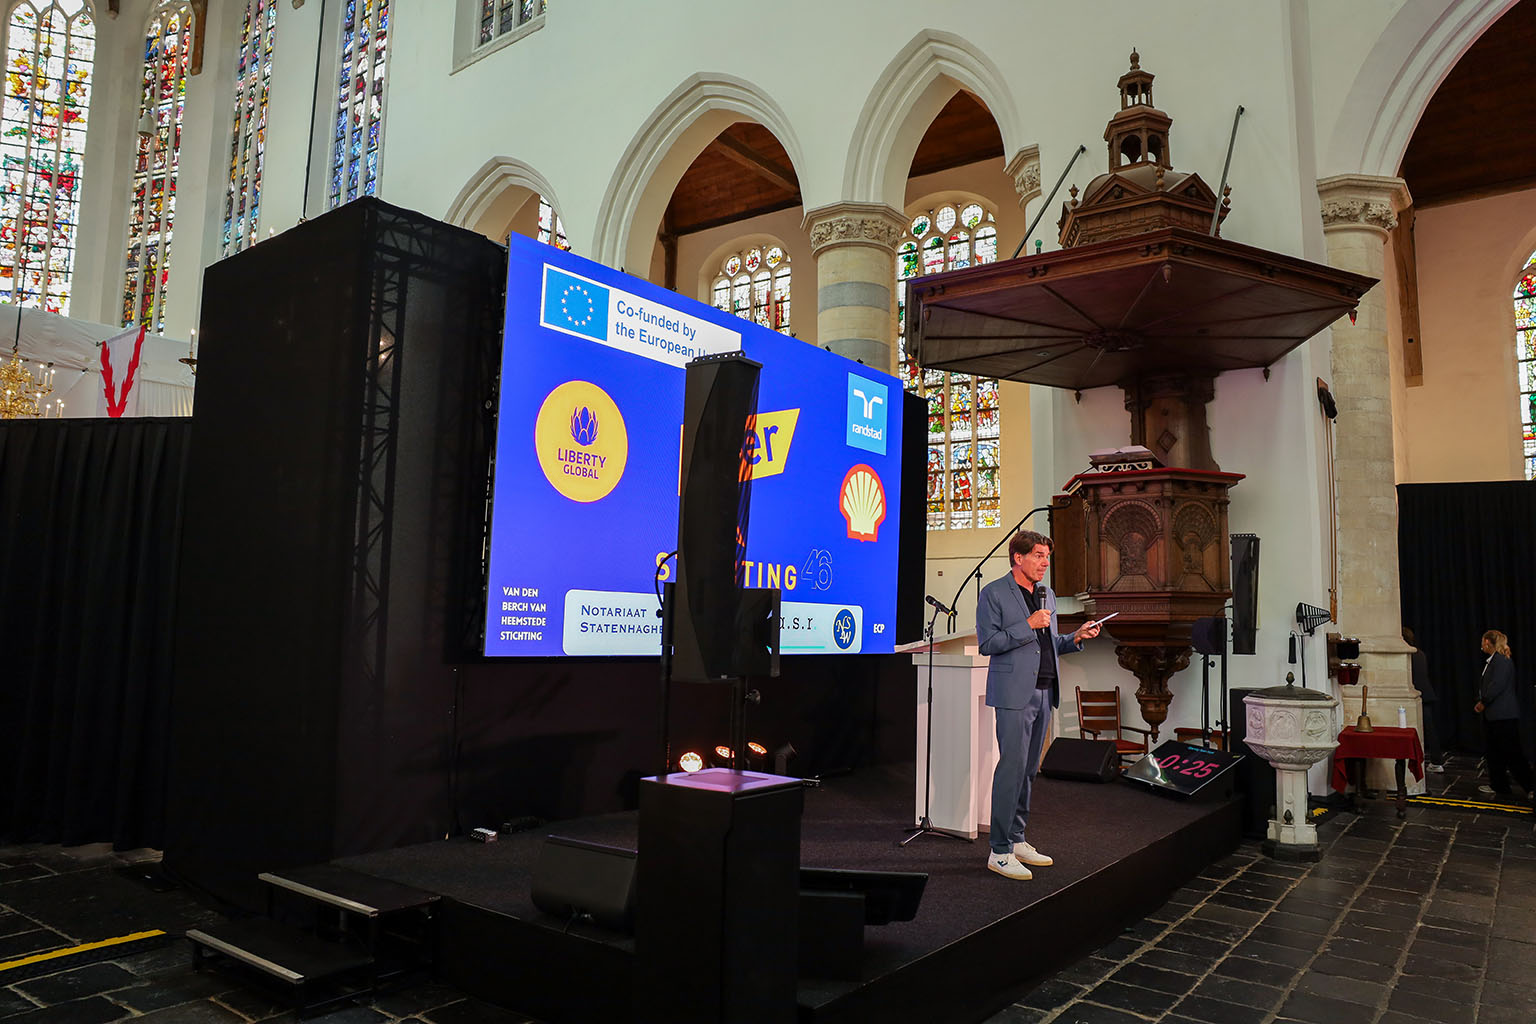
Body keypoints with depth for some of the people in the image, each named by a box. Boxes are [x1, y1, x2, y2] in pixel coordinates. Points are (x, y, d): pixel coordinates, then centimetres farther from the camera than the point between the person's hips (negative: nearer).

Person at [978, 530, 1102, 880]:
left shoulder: (1047, 595, 17)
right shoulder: (994, 593, -5)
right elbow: (987, 643, -13)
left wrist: (1076, 637, 5)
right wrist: (1028, 625, -17)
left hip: (1043, 693, 8)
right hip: (1014, 693, -7)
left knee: (1028, 769, 12)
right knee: (1012, 767, -9)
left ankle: (1017, 841, 22)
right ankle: (1000, 851, -3)